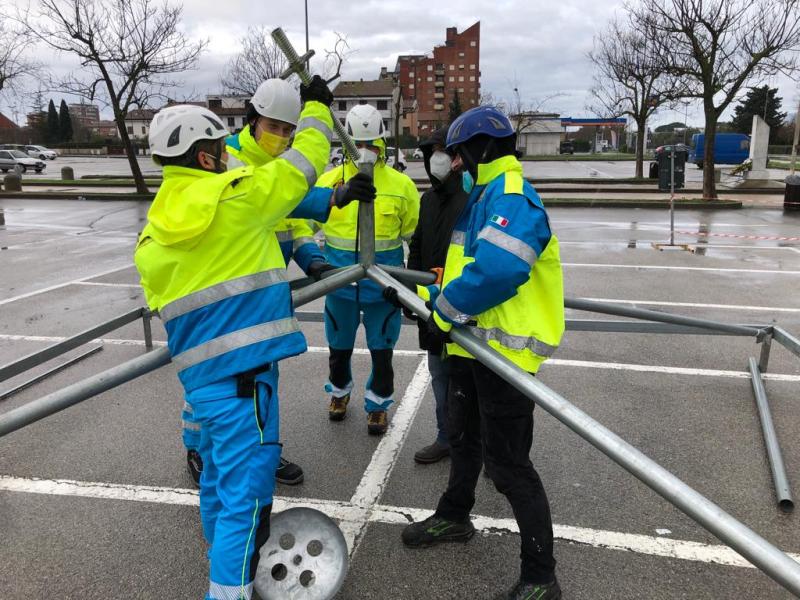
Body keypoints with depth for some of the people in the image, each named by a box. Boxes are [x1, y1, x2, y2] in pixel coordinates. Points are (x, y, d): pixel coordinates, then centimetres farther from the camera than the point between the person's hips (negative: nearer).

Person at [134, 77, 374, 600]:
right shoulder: (236, 193, -10)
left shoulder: (158, 222, 9)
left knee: (221, 471, 25)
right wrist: (317, 107, 18)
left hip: (198, 365, 8)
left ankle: (223, 553, 44)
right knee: (246, 487, -2)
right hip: (240, 366, -8)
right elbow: (302, 164, 2)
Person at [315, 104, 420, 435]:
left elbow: (415, 233, 4)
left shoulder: (401, 184, -5)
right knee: (339, 344, 19)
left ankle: (378, 403, 30)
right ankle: (339, 391, 45)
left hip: (384, 282, -1)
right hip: (340, 280, 2)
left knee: (381, 348, 9)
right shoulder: (329, 181, -3)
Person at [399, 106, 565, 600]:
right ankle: (454, 517, 48)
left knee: (507, 462, -2)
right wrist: (426, 295, 9)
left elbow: (495, 272, -34)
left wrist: (445, 312, -21)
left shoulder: (513, 199, -19)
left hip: (506, 350, -10)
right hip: (474, 343, 10)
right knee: (464, 437, 25)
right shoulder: (485, 196, 14)